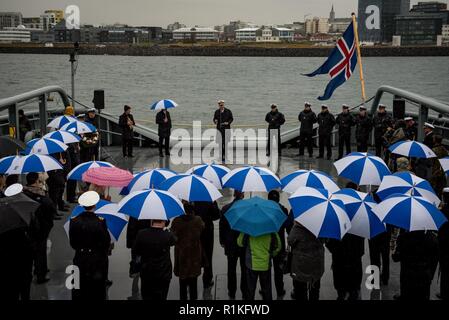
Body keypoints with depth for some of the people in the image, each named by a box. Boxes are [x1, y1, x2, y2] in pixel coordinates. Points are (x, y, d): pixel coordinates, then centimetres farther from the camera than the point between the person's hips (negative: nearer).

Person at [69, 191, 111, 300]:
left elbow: (72, 243, -1)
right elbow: (106, 242, -10)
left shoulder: (74, 221, -9)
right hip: (97, 260, -3)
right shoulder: (100, 222, -17)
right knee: (97, 291, 9)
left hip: (80, 259, 3)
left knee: (79, 292, 13)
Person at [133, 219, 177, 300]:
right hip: (163, 275, -2)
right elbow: (174, 241, 7)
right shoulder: (167, 235, -17)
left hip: (146, 274, 2)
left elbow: (136, 252, -1)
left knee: (146, 297, 16)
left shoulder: (141, 234, -12)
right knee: (160, 297, 8)